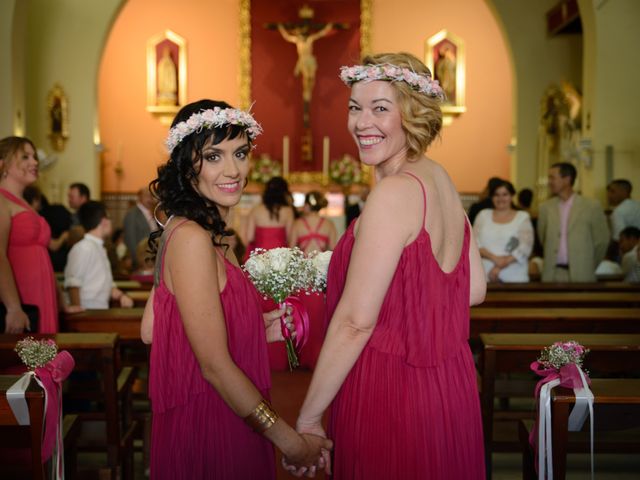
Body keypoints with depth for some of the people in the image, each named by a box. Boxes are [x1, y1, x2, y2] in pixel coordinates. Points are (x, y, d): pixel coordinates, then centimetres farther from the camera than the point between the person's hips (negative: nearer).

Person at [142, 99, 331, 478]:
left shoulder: (191, 230, 6)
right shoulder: (192, 238, -22)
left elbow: (151, 330, 9)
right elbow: (216, 366, -23)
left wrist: (257, 330, 7)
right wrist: (292, 443, -16)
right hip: (209, 431, -9)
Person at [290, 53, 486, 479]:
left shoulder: (395, 192, -20)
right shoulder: (442, 180, 5)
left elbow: (355, 321, -21)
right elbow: (473, 290, 12)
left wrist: (309, 419, -14)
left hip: (390, 395, -9)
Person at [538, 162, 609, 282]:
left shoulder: (591, 207, -2)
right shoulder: (545, 207, 6)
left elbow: (601, 241, 5)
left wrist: (589, 267, 11)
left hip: (581, 275, -2)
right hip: (552, 275, 2)